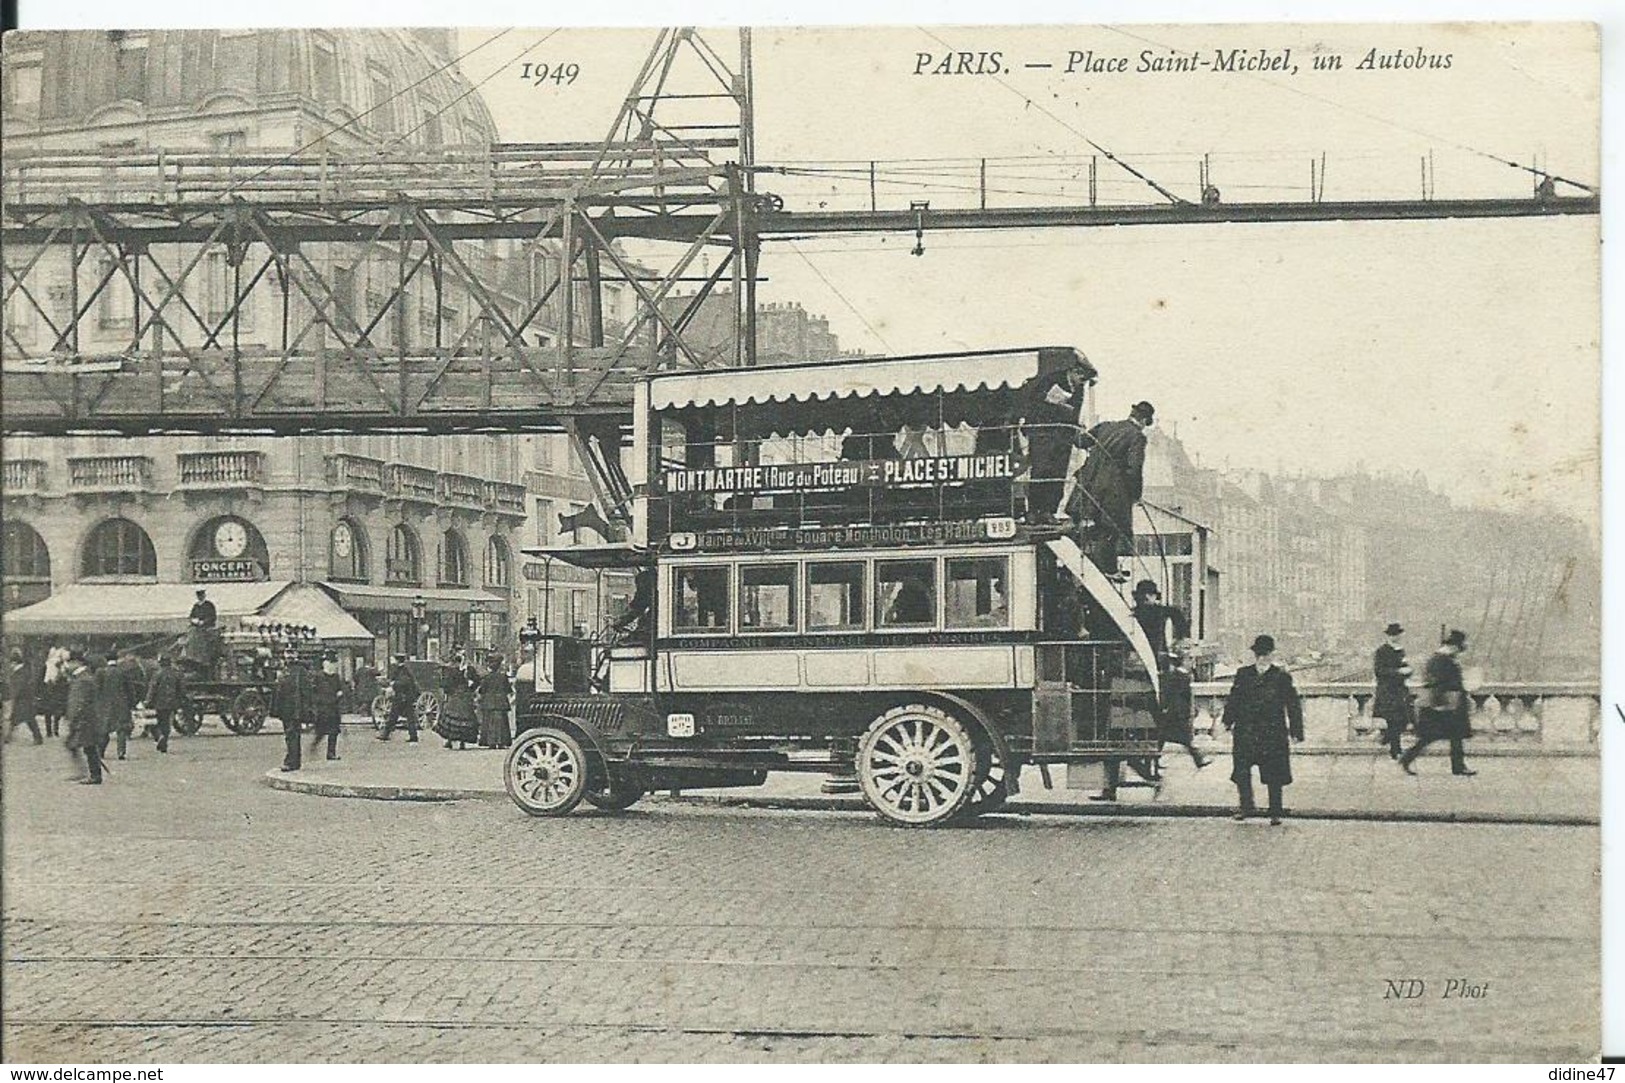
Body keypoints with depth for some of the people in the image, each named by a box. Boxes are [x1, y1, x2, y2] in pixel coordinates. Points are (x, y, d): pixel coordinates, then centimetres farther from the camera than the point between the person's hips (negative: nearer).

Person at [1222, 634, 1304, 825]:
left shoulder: (1282, 677, 1)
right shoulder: (1243, 674, 8)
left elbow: (1293, 705, 3)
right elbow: (1233, 699, 12)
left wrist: (1296, 731, -1)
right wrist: (1229, 721, 3)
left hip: (1273, 733, -2)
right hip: (1245, 732, 2)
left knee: (1274, 775, 2)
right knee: (1241, 771, -2)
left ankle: (1275, 813, 11)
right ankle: (1247, 806, 14)